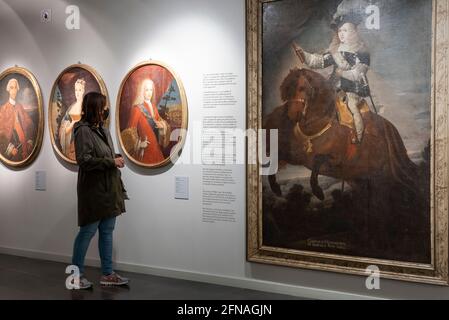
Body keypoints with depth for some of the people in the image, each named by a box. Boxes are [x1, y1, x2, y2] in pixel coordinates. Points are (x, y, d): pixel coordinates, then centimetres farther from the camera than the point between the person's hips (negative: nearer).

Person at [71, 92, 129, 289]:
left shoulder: (103, 130, 14)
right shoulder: (83, 130, -11)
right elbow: (84, 160, -19)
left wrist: (116, 160, 4)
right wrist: (111, 162, -17)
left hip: (109, 190, 8)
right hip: (93, 190, -8)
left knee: (107, 231, 10)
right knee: (88, 231, 0)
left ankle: (107, 274, 16)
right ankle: (76, 275, 12)